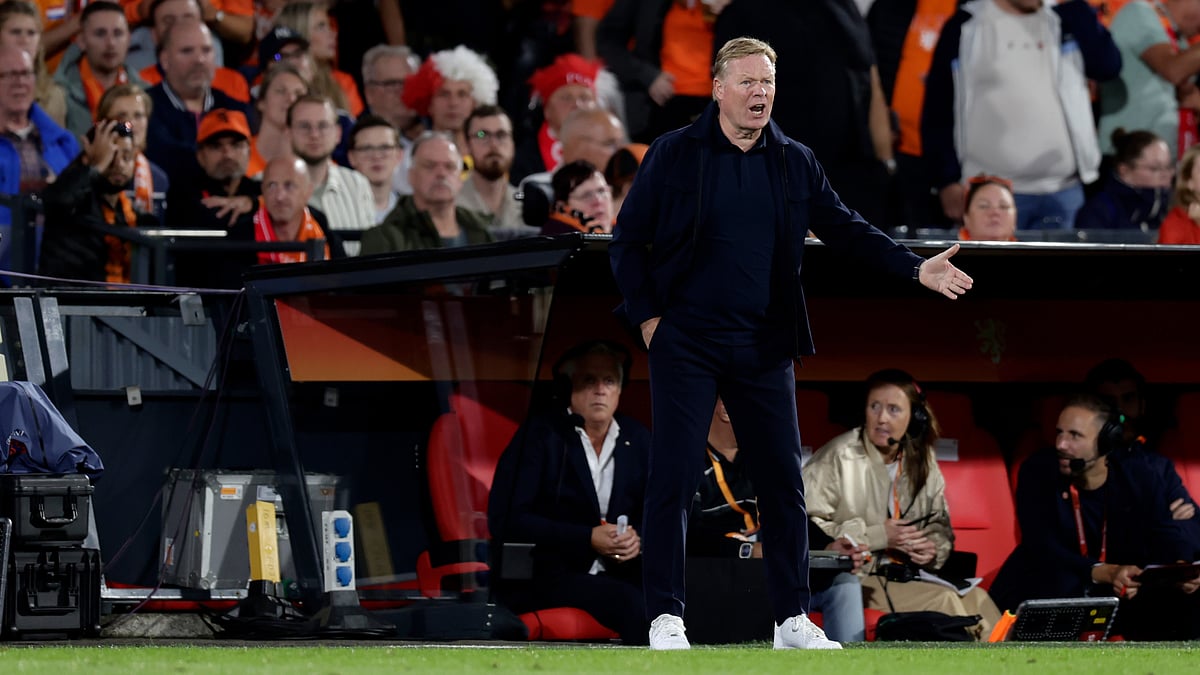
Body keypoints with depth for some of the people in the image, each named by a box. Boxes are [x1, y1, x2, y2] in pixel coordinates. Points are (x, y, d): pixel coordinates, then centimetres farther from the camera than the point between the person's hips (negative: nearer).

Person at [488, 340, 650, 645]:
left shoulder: (636, 439, 12)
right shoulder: (539, 435, -2)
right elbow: (505, 520, -11)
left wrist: (638, 538, -10)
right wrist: (587, 539, -18)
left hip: (616, 572, 5)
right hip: (539, 579, -5)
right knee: (629, 603, -32)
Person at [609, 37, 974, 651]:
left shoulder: (794, 163, 8)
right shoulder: (675, 155, -3)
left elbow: (845, 229, 10)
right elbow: (627, 240, 1)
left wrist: (917, 268, -1)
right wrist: (646, 317, -6)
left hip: (764, 348, 4)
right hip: (686, 345, -4)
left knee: (784, 481, 4)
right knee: (673, 478, -5)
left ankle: (793, 619, 11)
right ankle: (665, 618, 1)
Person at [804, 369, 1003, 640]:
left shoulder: (921, 462, 12)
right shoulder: (837, 458, -8)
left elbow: (941, 525, 22)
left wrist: (933, 549, -4)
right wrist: (877, 536, -16)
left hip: (909, 576, 6)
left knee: (977, 599, -19)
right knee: (943, 600, -26)